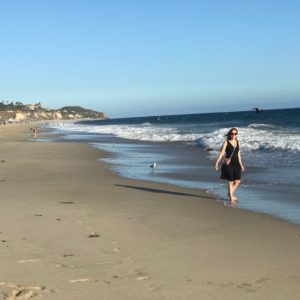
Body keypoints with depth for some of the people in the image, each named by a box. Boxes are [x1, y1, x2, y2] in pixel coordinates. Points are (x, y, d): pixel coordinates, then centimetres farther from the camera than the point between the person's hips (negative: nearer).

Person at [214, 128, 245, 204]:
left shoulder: (237, 142, 11)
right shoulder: (226, 143, -4)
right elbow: (221, 153, -12)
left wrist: (241, 165, 21)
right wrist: (217, 162, -22)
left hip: (236, 164, 5)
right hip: (228, 164, -5)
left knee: (238, 181, 3)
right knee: (230, 181, 0)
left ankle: (230, 193, 24)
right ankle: (231, 198, 11)